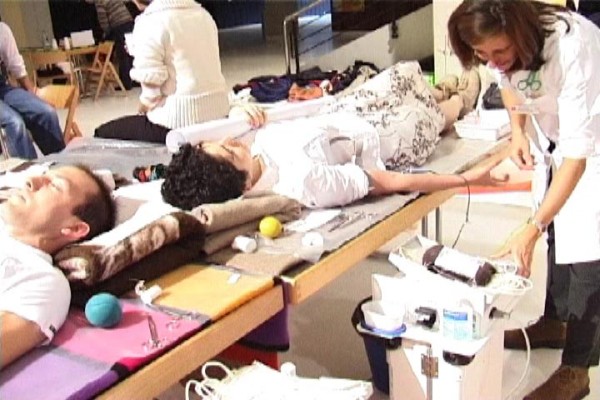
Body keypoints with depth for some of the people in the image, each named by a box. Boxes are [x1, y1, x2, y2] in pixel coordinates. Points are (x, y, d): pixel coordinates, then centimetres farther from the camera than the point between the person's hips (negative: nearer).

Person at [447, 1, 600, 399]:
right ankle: (555, 322, 34)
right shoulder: (505, 47, -18)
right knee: (557, 228, 15)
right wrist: (518, 131, -11)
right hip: (554, 135, 7)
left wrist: (531, 229, -45)